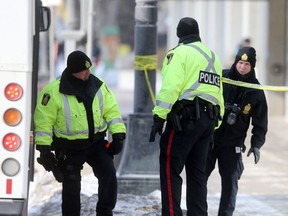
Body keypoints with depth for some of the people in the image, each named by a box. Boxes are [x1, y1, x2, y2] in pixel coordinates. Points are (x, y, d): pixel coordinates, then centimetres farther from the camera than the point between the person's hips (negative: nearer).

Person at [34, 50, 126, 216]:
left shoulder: (99, 86, -3)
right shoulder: (54, 91, -17)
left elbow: (112, 111, 4)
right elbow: (44, 122, -13)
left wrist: (118, 135, -5)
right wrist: (45, 149, -15)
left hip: (96, 142, 3)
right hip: (69, 148, -3)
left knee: (109, 174, -9)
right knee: (71, 185, 0)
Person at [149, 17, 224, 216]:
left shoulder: (180, 53, -3)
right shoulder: (213, 57, 20)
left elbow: (170, 87, -15)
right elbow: (218, 92, 19)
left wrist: (159, 118, -14)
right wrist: (214, 125, 22)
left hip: (185, 119, -8)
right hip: (208, 121, 8)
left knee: (170, 170, -7)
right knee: (197, 173, 12)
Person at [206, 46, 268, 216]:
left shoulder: (256, 91, 0)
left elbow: (260, 121, 4)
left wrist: (257, 144, -6)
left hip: (233, 143, 1)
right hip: (210, 137, -1)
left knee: (230, 181, 0)